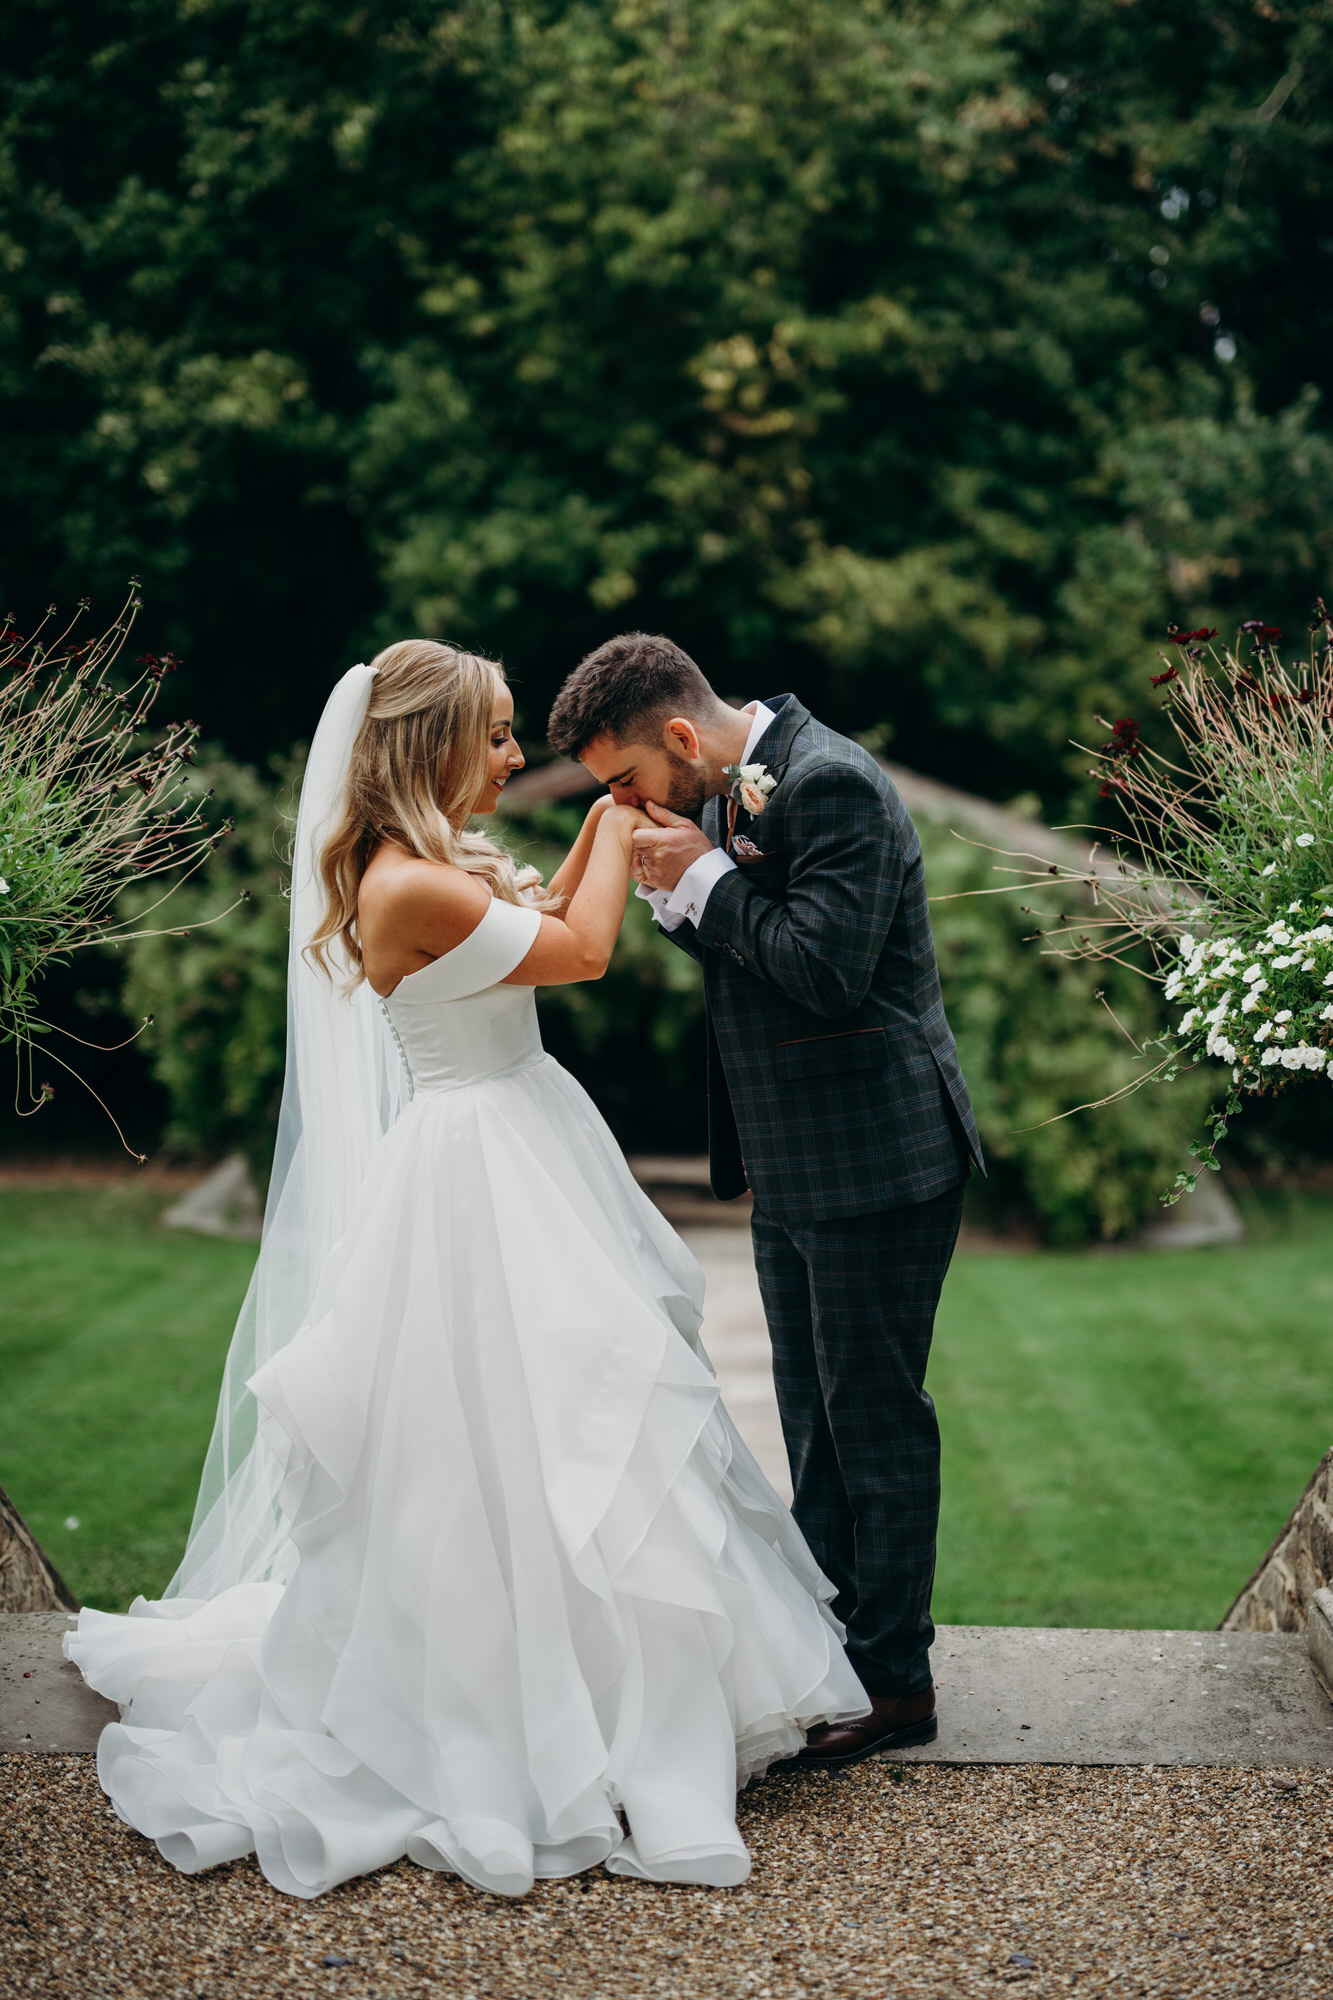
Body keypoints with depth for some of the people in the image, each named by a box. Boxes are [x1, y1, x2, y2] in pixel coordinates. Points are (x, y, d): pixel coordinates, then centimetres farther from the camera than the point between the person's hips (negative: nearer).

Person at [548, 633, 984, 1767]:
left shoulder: (830, 782, -18)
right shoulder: (726, 795, 10)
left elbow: (825, 966, -26)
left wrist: (705, 878, -17)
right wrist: (675, 896, -2)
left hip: (878, 1162, -10)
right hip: (795, 1171, 10)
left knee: (878, 1423, 1)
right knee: (816, 1421, 18)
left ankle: (895, 1680, 14)